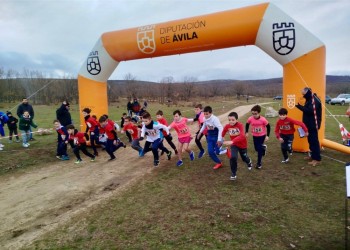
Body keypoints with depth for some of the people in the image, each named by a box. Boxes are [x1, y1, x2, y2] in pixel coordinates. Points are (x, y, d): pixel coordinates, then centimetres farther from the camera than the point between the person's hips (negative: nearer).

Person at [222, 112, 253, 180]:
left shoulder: (240, 125, -31)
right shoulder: (227, 126, -18)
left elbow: (242, 136, -46)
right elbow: (222, 135, -1)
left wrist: (232, 141, -56)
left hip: (242, 144, -1)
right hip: (234, 145, 1)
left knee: (244, 158, 20)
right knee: (233, 157, -21)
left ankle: (249, 163, 60)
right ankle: (233, 174, -1)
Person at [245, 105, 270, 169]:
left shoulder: (263, 119, -26)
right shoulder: (250, 119, -18)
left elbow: (268, 127, -11)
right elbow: (247, 124, 3)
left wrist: (267, 136, -12)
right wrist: (247, 132, 0)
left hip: (262, 136, -3)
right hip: (255, 136, 4)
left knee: (259, 149, -3)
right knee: (256, 148, 16)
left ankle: (259, 163, 10)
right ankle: (263, 147, 50)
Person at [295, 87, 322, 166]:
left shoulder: (315, 100, -18)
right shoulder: (309, 99, 14)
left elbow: (310, 111, -29)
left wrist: (299, 106, -27)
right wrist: (300, 106, 0)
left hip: (313, 125, -10)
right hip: (309, 124, 10)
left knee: (314, 141, -8)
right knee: (310, 140, 16)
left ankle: (317, 159, -4)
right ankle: (313, 155, 27)